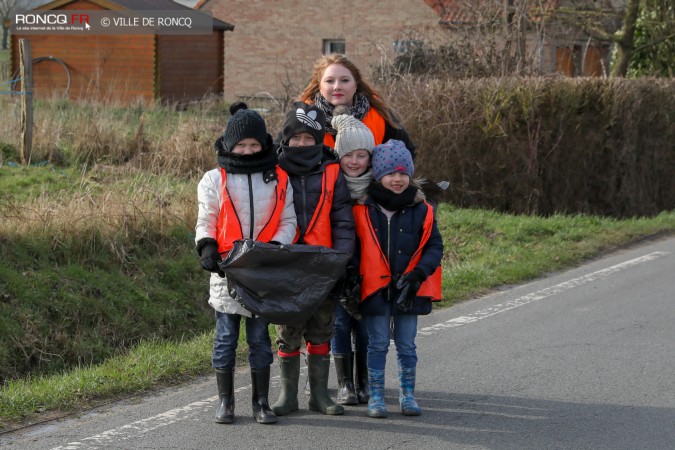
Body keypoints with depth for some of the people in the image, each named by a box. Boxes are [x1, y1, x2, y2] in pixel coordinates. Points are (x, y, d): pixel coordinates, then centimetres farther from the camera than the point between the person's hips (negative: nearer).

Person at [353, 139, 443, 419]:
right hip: (375, 288, -1)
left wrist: (418, 273, -13)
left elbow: (434, 246, 1)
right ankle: (375, 396, 12)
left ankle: (408, 395, 21)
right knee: (378, 344, 4)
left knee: (406, 345, 9)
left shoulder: (421, 210, 0)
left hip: (409, 290, 1)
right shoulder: (363, 210, -3)